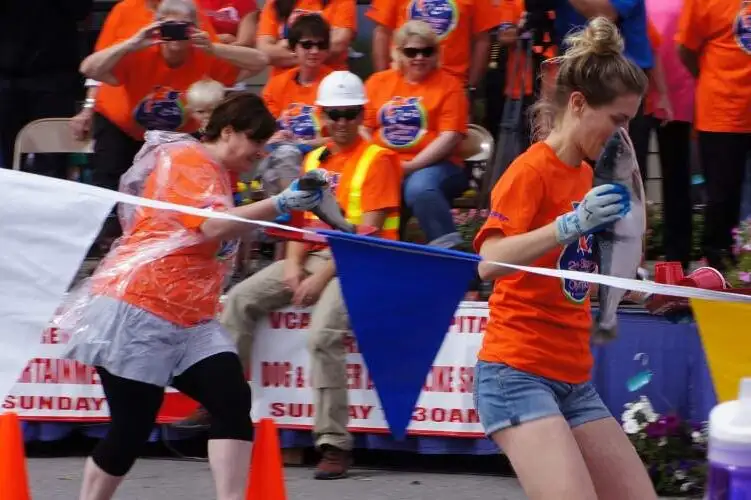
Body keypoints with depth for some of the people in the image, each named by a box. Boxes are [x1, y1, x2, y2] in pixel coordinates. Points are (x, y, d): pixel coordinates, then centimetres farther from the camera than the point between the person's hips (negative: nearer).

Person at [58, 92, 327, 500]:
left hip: (188, 319, 9)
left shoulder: (218, 175, 19)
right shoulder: (188, 160, -10)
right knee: (131, 428, -6)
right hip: (138, 310, -9)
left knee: (233, 401, -12)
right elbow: (213, 226, -24)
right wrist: (280, 204, -31)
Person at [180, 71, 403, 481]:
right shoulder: (314, 159, 16)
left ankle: (333, 444, -27)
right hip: (312, 256, 8)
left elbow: (367, 233, -13)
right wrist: (293, 263, -4)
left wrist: (323, 277, -18)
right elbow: (303, 217, 16)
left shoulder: (376, 159, -6)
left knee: (323, 334, -30)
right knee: (241, 299, -7)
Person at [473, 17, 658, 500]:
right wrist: (570, 225, -35)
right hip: (518, 373, -9)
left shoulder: (584, 171, 11)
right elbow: (490, 261, -26)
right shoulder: (532, 170, -11)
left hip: (575, 379, 9)